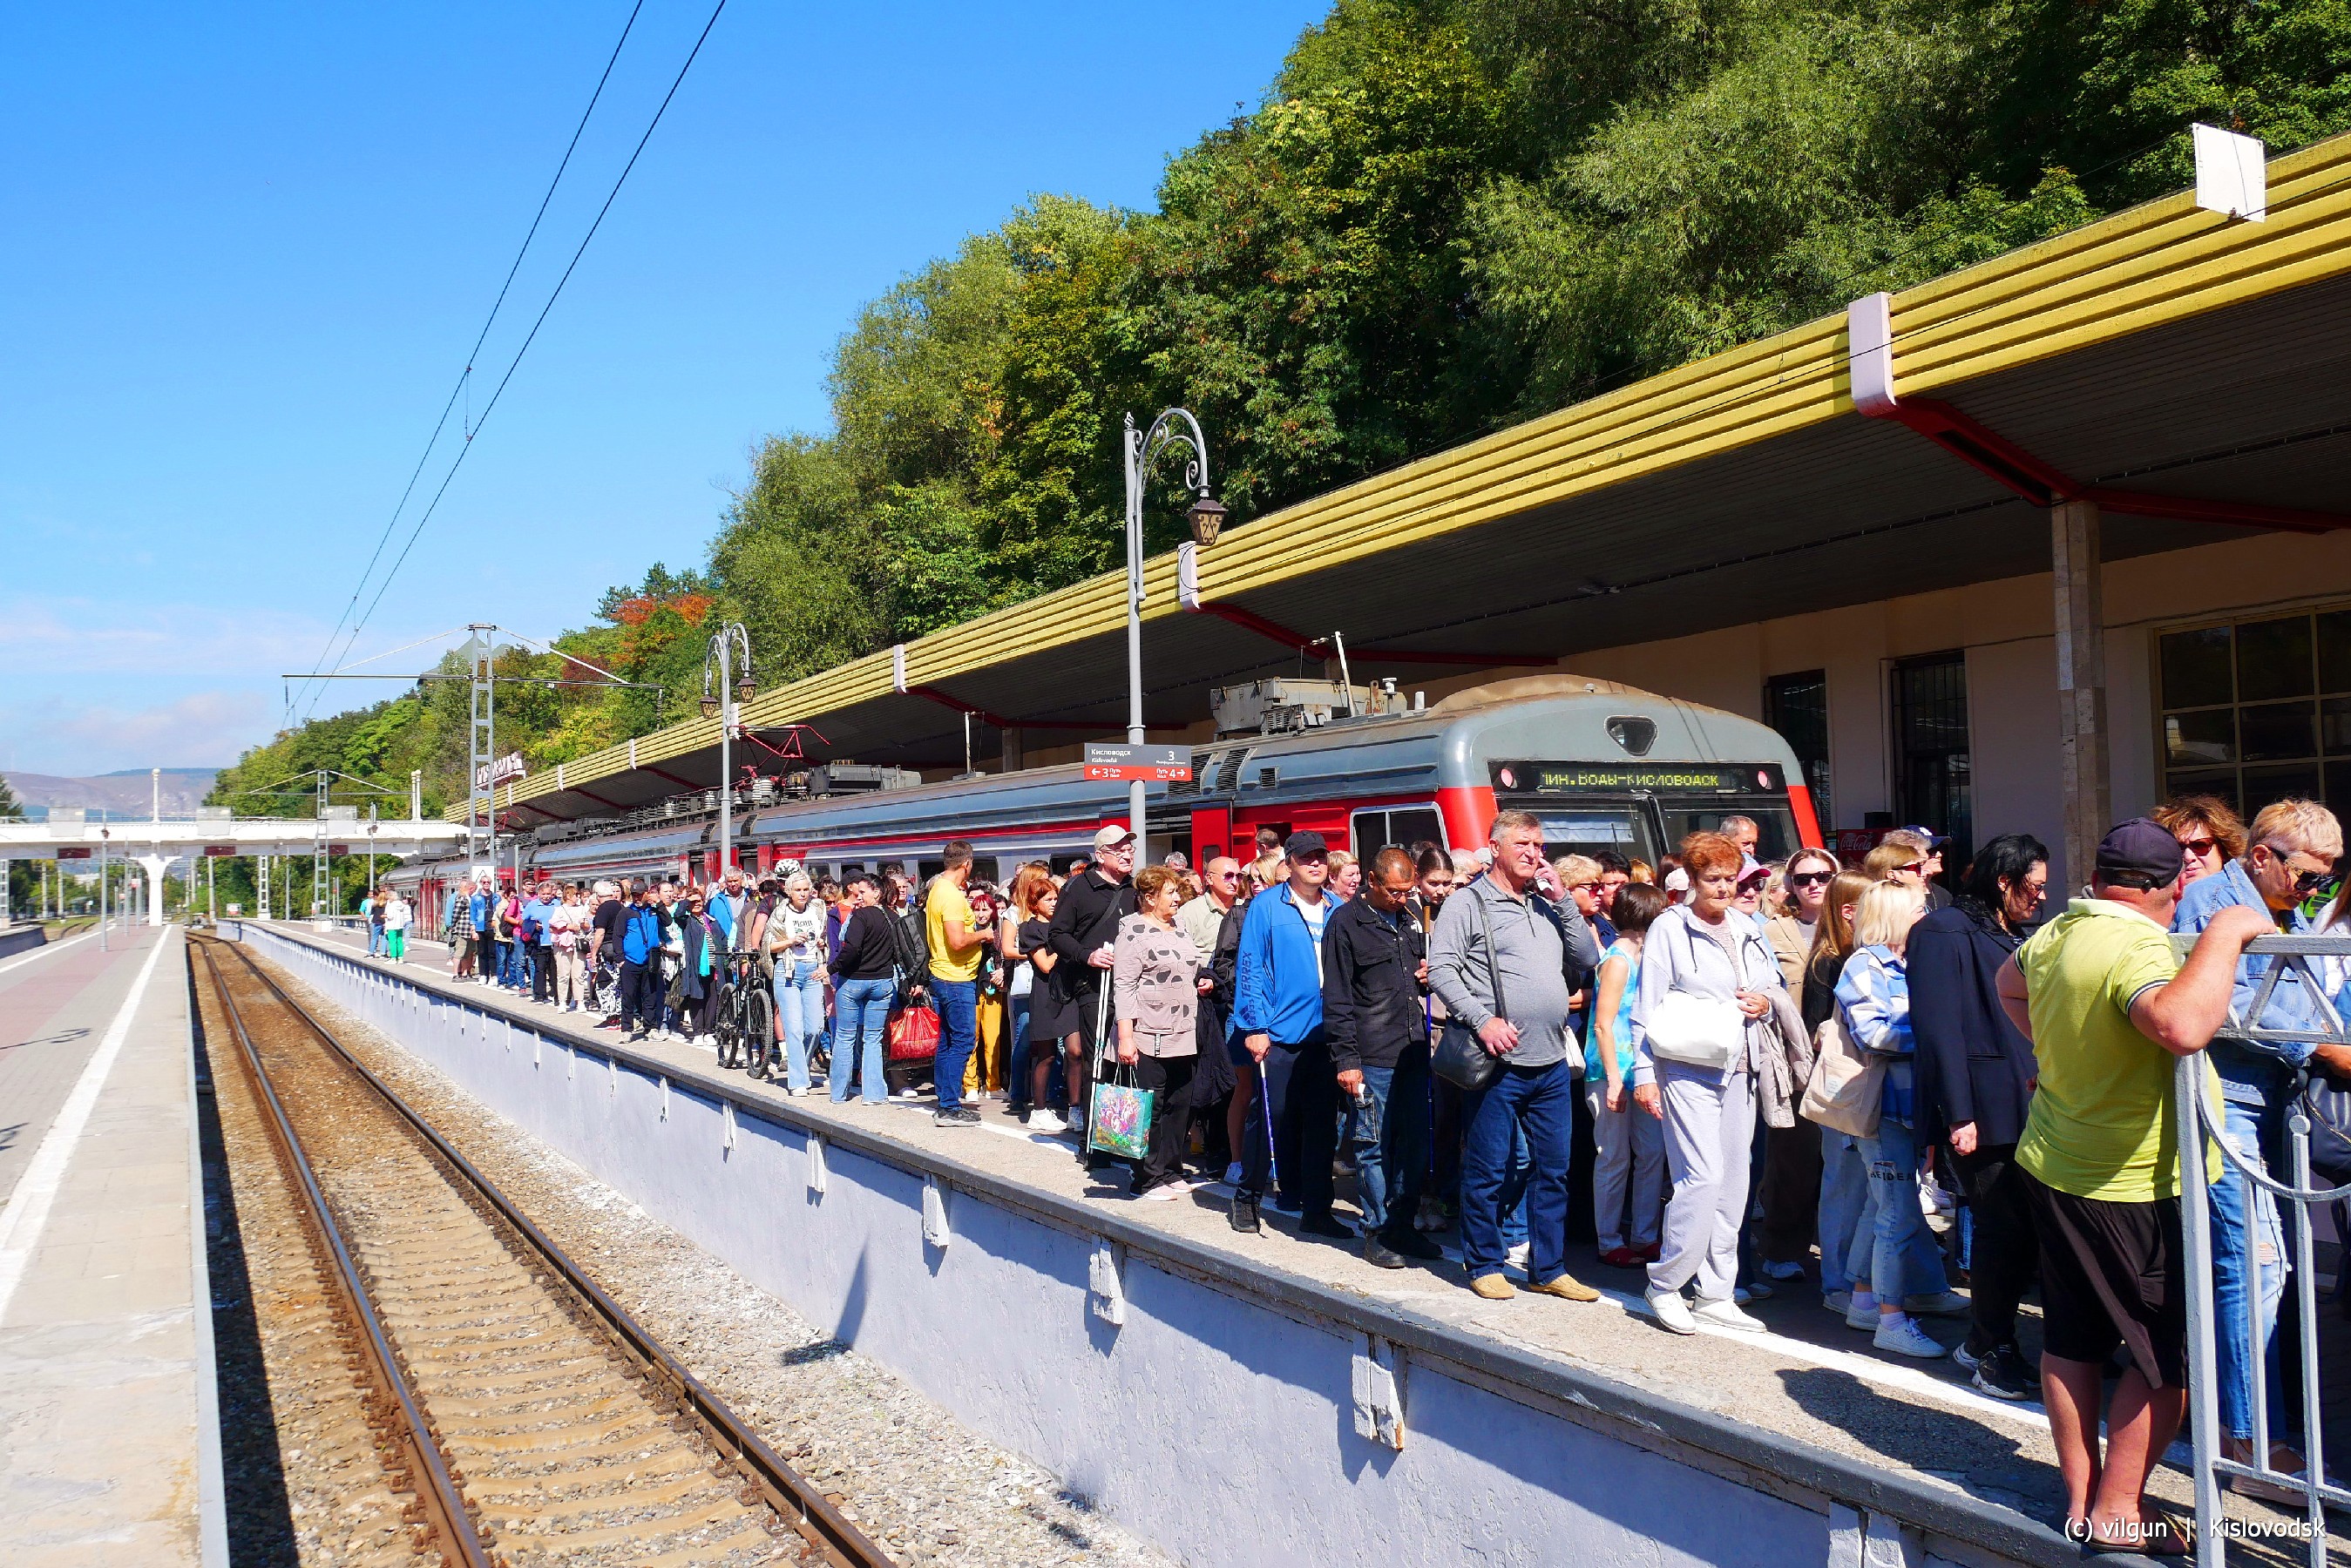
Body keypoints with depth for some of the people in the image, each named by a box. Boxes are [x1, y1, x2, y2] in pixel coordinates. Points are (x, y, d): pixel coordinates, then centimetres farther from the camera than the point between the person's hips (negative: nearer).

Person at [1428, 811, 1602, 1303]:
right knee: (1487, 1170, 2)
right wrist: (1483, 1019, -20)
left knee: (1553, 1169, 11)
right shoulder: (1467, 903, -3)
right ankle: (1484, 1265, 16)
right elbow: (1441, 969, -11)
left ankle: (1549, 1269, 22)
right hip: (1497, 1062, -6)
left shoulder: (1546, 908, 17)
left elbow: (1588, 959, 12)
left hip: (1552, 1064, 6)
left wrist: (1562, 901, 4)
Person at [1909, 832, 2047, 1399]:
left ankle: (1985, 1343, 23)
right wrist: (1957, 1115, -20)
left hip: (2023, 1110, 8)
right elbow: (1939, 1028, -16)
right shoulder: (1945, 933, -10)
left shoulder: (2015, 937, 18)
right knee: (2005, 1228, -4)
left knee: (2023, 1227, 8)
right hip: (1980, 1112, -8)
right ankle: (1992, 1352, 12)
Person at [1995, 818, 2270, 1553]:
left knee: (2072, 1342, 15)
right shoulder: (2138, 948, -23)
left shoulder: (2055, 933, 3)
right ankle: (2117, 1511, 14)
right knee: (2170, 1354, 7)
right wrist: (2225, 932, -32)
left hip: (2054, 1164, 8)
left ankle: (2080, 1498, 26)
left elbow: (2008, 983, 25)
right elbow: (2181, 1025, -44)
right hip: (2133, 1188, -8)